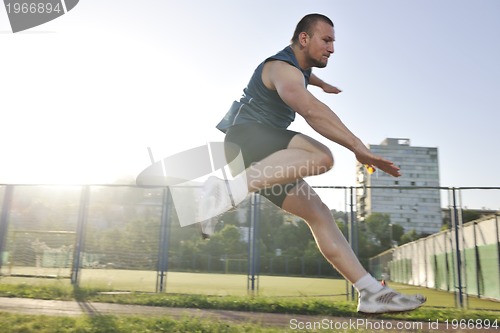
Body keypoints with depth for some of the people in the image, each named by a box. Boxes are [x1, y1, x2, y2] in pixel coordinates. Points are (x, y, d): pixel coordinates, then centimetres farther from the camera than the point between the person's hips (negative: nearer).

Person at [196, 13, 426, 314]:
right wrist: (358, 147, -42)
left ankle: (372, 292, -6)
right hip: (245, 135, -9)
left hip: (266, 156, 9)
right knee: (321, 156, -36)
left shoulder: (296, 65, 19)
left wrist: (322, 84, 65)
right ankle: (228, 191, -38)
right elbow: (311, 109, -34)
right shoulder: (283, 69, -14)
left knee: (318, 213, -4)